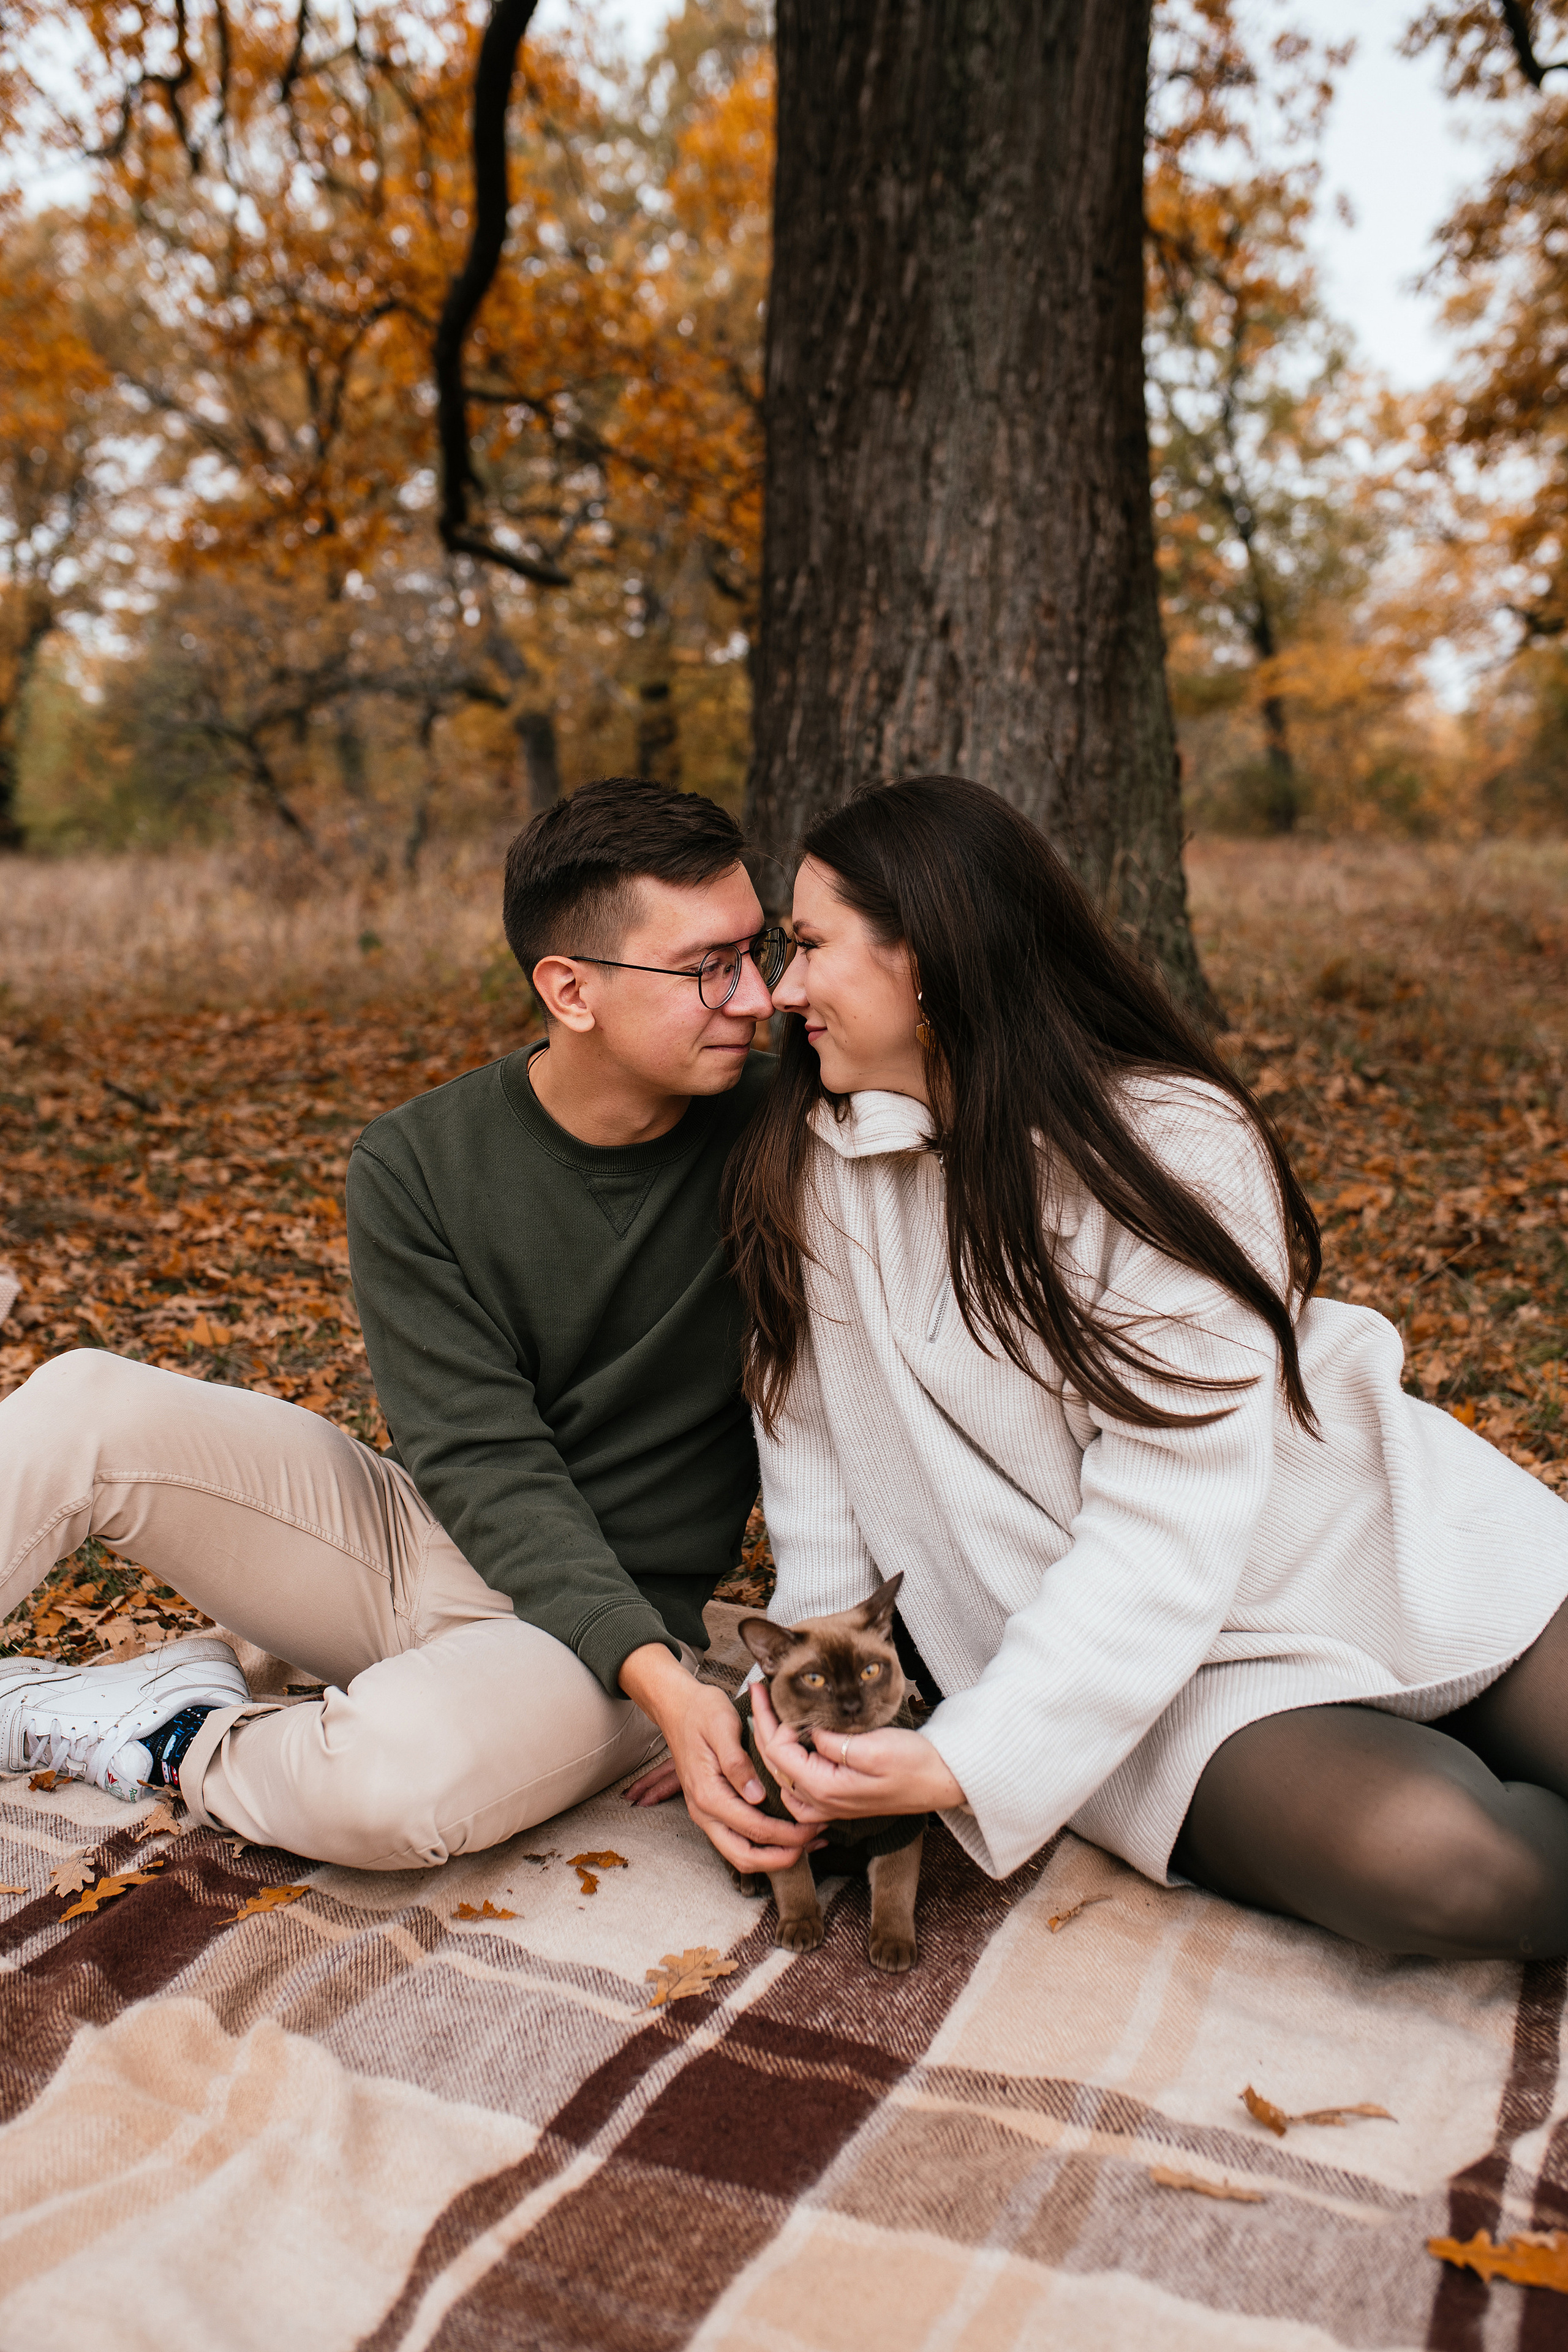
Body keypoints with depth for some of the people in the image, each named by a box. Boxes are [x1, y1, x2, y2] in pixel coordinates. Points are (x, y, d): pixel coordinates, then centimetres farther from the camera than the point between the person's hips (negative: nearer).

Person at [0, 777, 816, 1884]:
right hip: (414, 1531, 2)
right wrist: (657, 1679, -27)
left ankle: (182, 1739, -3)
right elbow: (487, 1458, -15)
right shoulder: (416, 1167, -9)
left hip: (625, 1618, -1)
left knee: (398, 1772, -35)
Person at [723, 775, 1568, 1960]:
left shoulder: (1177, 1144, -16)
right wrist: (808, 1711, -6)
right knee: (1427, 1862, -27)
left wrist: (966, 1762, -28)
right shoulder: (809, 1173, -7)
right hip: (1159, 1673, 1)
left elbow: (1167, 1528, -22)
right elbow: (818, 1460, -1)